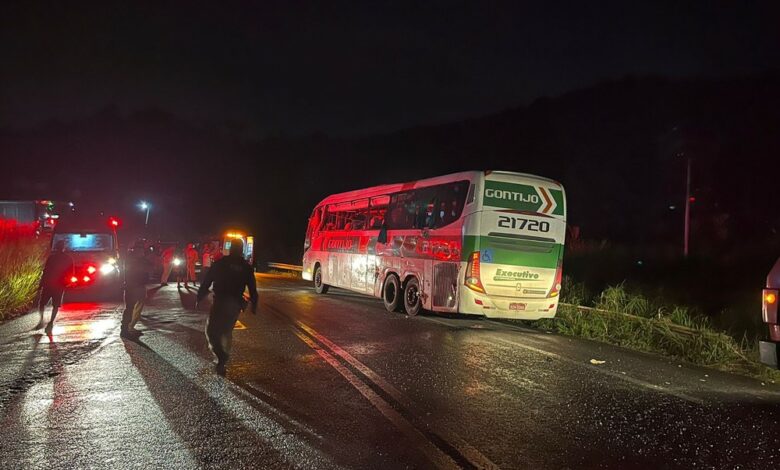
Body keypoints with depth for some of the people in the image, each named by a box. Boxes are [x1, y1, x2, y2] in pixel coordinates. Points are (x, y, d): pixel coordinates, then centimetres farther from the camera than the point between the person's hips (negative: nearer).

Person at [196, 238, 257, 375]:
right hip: (235, 304, 4)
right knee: (227, 331, 21)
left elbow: (206, 282, 0)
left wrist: (199, 298, 9)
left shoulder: (219, 263, 0)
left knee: (211, 330, 1)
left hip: (220, 301, -3)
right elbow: (252, 288, 5)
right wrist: (254, 305, 14)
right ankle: (224, 357, 25)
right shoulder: (246, 267, 6)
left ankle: (221, 357, -17)